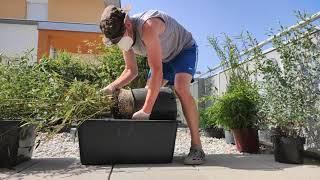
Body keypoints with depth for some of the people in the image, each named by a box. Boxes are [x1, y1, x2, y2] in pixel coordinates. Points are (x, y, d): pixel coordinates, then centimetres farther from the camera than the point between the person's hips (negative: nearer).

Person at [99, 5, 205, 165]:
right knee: (148, 93, -2)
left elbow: (156, 72, -43)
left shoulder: (147, 27, -40)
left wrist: (145, 111, -44)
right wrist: (113, 86, -21)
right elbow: (131, 70, -3)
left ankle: (197, 147, -25)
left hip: (184, 49, -7)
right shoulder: (125, 37, -14)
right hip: (163, 57, 8)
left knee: (181, 88, -31)